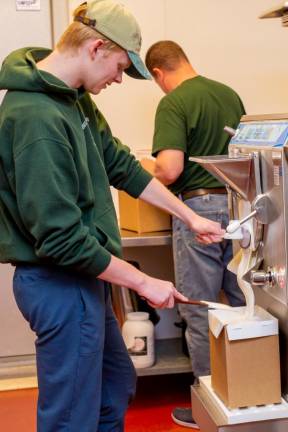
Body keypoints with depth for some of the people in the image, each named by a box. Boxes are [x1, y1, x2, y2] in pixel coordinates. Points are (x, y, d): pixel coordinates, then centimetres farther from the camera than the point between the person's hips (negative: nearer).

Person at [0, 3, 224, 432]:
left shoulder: (75, 98, 4)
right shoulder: (36, 118, -26)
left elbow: (122, 165, 14)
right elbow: (61, 237, -28)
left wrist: (189, 216, 15)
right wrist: (145, 283, -19)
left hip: (82, 276, 10)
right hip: (60, 285, -10)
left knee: (118, 386, 26)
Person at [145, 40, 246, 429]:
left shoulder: (173, 103, -11)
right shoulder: (230, 94, 10)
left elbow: (170, 168, -22)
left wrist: (153, 177, -1)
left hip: (200, 206, -7)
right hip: (239, 203, 7)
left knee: (199, 311, 4)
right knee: (242, 303, 15)